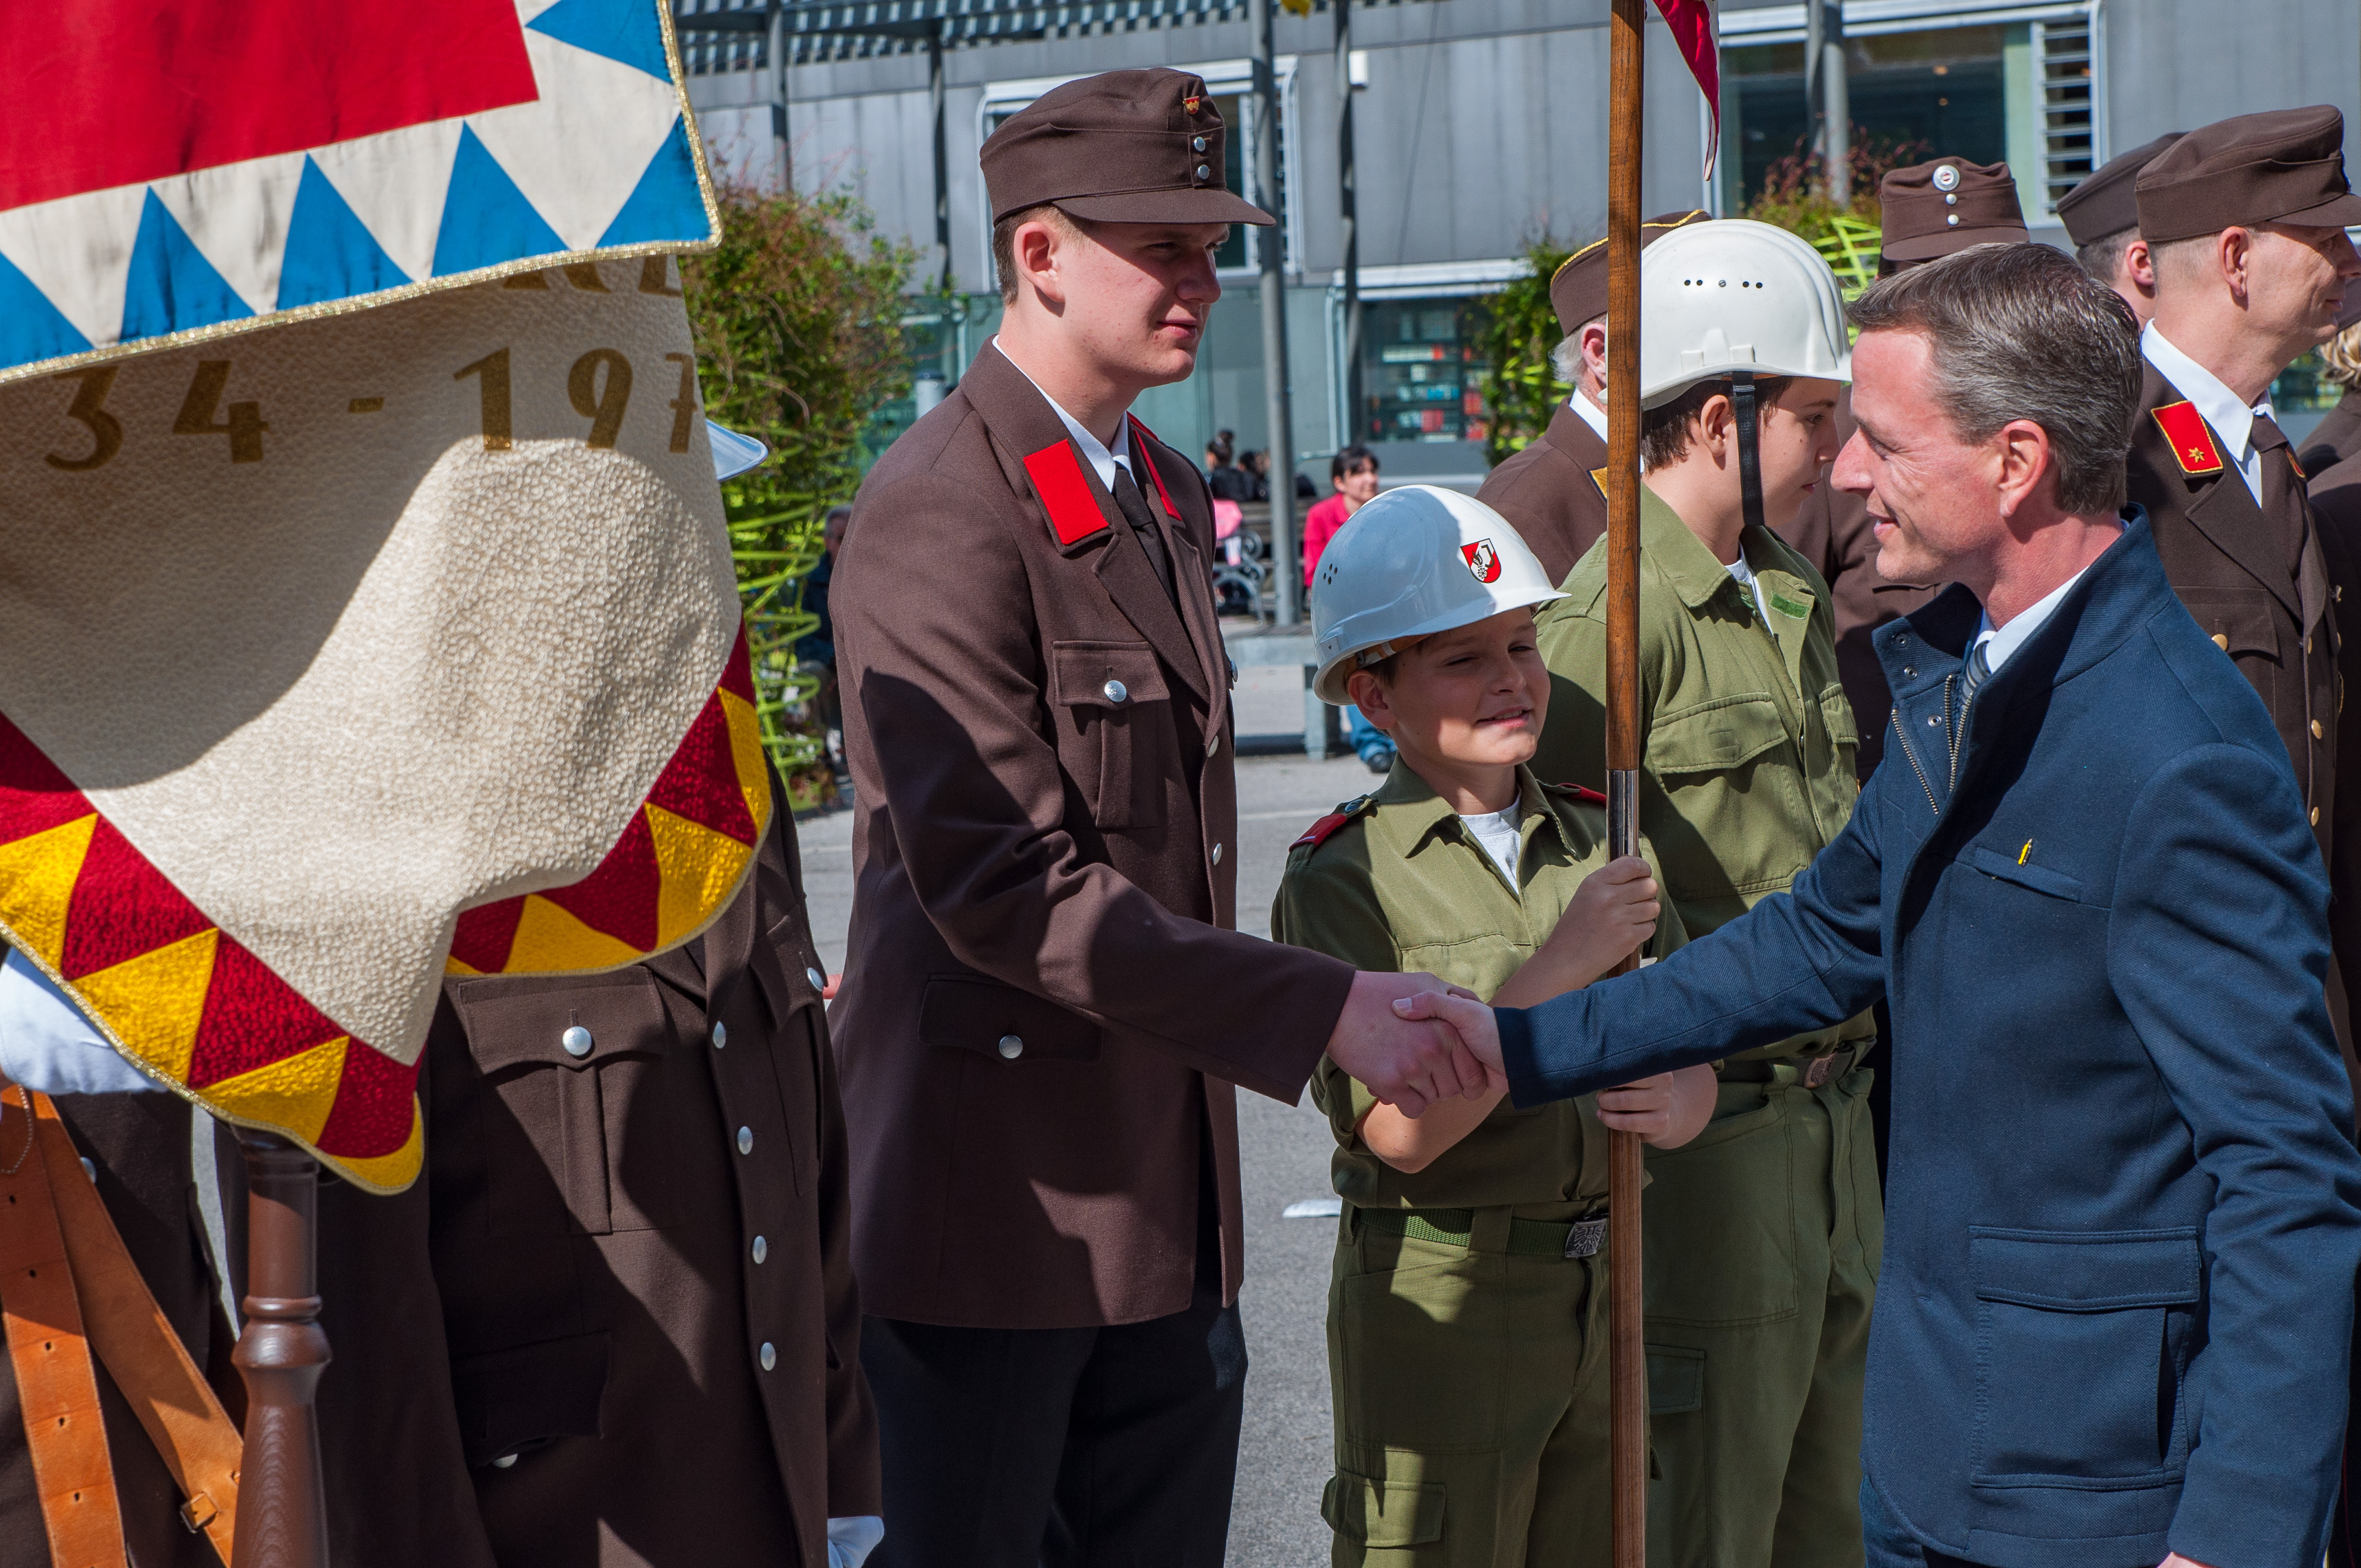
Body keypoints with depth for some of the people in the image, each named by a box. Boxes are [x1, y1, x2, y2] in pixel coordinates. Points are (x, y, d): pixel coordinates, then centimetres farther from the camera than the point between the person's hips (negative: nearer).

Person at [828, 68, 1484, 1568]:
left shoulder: (1169, 498, 14)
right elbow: (1004, 883, -22)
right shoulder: (942, 510, -15)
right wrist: (1323, 1009, -23)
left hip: (1168, 1196, 8)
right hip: (999, 1192, -8)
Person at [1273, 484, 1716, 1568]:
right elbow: (1400, 1129, -20)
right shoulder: (1339, 881, -11)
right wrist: (1561, 962, -23)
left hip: (1603, 1286, 5)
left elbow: (1689, 1050, 12)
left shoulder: (1598, 844, 7)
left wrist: (1678, 1105, -12)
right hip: (1439, 1306, -5)